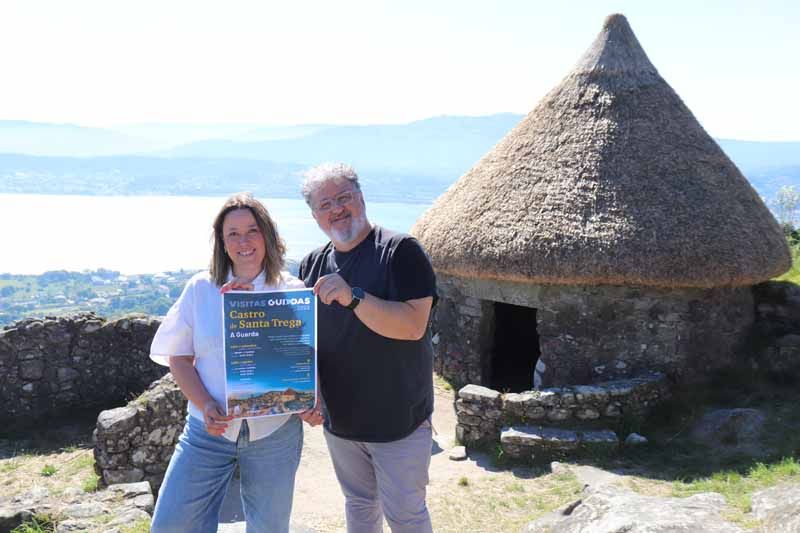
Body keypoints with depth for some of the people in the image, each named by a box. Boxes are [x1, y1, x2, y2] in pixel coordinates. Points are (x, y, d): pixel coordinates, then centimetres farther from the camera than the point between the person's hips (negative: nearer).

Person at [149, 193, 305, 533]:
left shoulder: (293, 292, -2)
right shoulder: (200, 288, 1)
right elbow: (178, 357, 3)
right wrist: (206, 406, -12)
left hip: (275, 431, -1)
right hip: (209, 428, 1)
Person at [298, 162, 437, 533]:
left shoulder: (400, 250, -15)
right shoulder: (312, 265, 3)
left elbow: (413, 326, -26)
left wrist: (353, 297, -35)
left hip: (398, 419, -5)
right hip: (339, 419, 6)